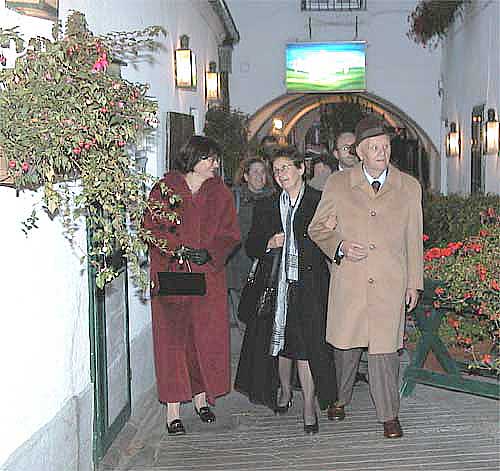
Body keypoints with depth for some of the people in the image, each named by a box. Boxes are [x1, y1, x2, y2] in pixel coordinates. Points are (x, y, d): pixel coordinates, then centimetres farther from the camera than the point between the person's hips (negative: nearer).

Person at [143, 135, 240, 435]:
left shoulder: (221, 193, 10)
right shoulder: (164, 189, 0)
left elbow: (230, 234, 7)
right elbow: (151, 228, -3)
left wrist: (209, 253, -11)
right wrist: (181, 250, -15)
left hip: (210, 275, 3)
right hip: (170, 275, -3)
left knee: (208, 337, 4)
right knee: (172, 339, -2)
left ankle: (201, 396, 24)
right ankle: (173, 409, 5)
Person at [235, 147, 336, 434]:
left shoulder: (320, 202, 1)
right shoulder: (266, 207, 12)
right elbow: (251, 247, 12)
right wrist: (269, 243, -7)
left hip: (309, 285, -3)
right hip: (276, 284, 4)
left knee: (307, 343, -5)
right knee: (279, 341, 12)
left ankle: (309, 406, 6)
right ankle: (284, 390, 34)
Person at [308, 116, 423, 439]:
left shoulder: (409, 187, 6)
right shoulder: (338, 185, 3)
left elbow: (414, 239, 10)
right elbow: (318, 228, 9)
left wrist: (414, 283, 8)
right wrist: (341, 246, -10)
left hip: (390, 284, 0)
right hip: (348, 282, 1)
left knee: (384, 348, -1)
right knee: (345, 344, 11)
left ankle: (389, 415, 14)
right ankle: (341, 398, 37)